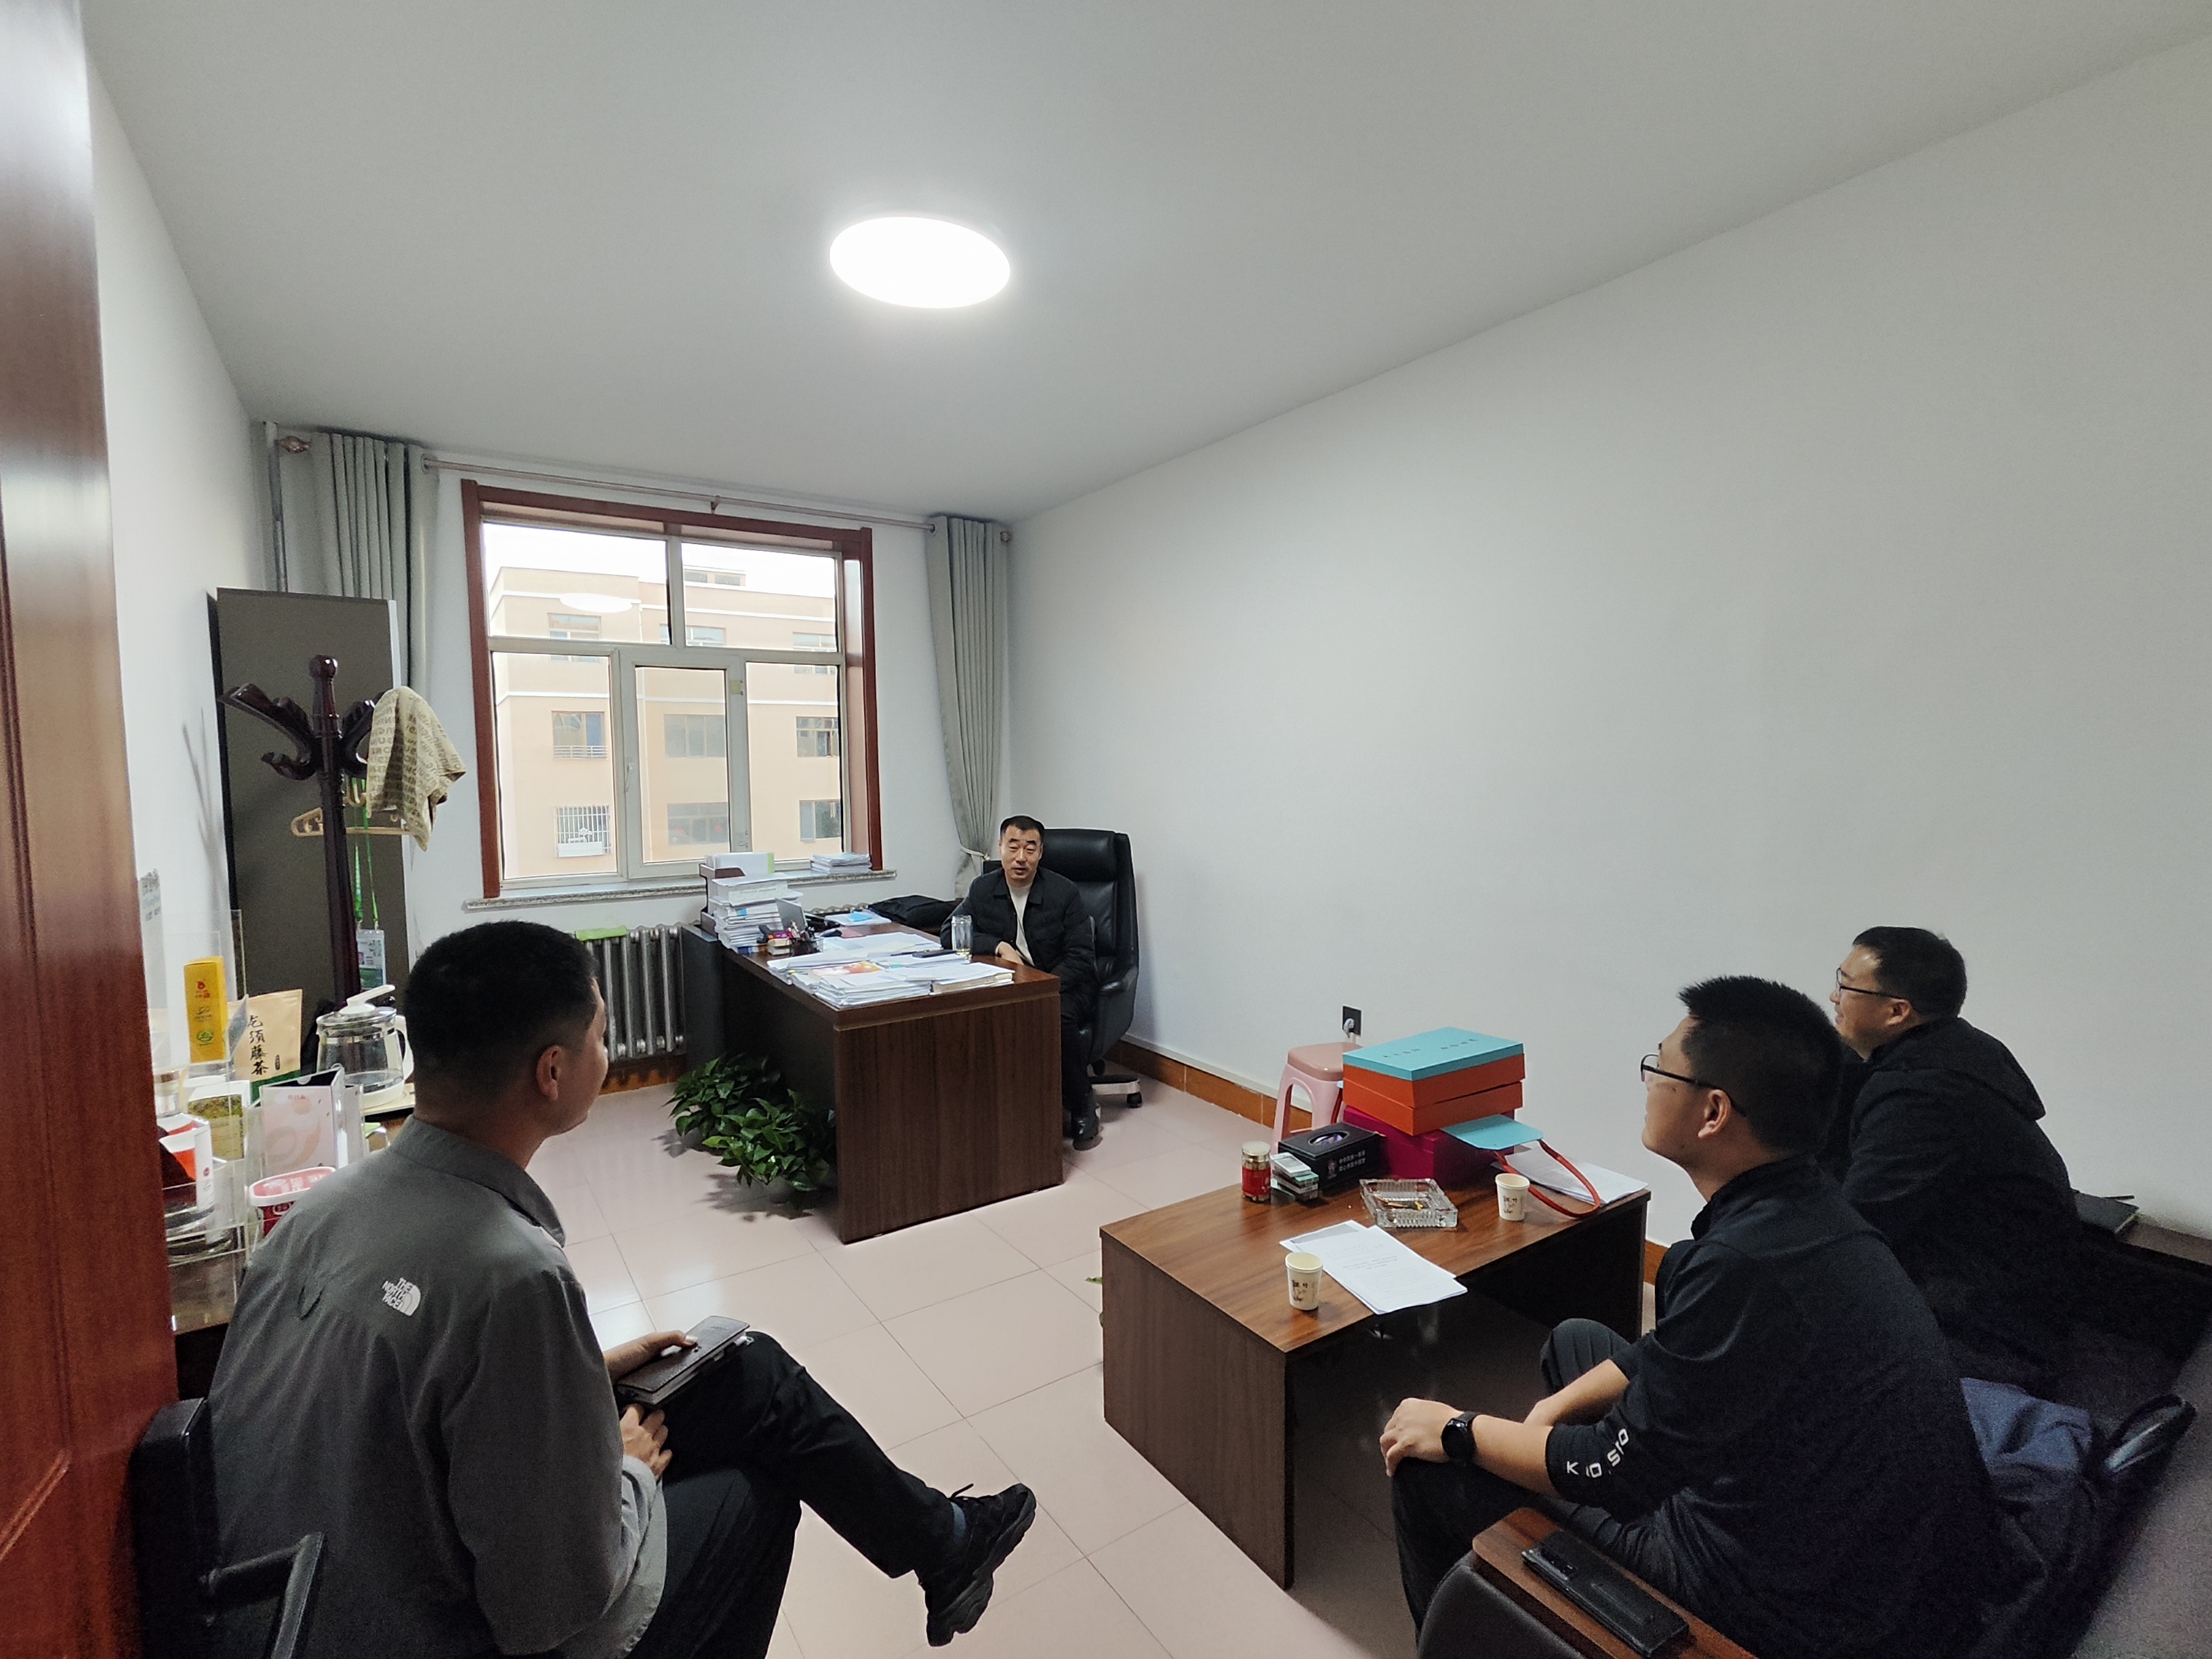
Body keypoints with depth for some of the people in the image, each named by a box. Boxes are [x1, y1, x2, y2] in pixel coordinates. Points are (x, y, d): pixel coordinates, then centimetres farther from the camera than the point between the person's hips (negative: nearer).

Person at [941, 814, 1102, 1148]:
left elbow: (1080, 958, -12)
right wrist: (998, 946, -18)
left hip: (1063, 983, -3)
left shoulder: (1064, 892, -10)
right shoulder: (982, 889, 1)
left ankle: (1082, 1108, -11)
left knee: (1058, 1017, -36)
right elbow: (949, 934, -2)